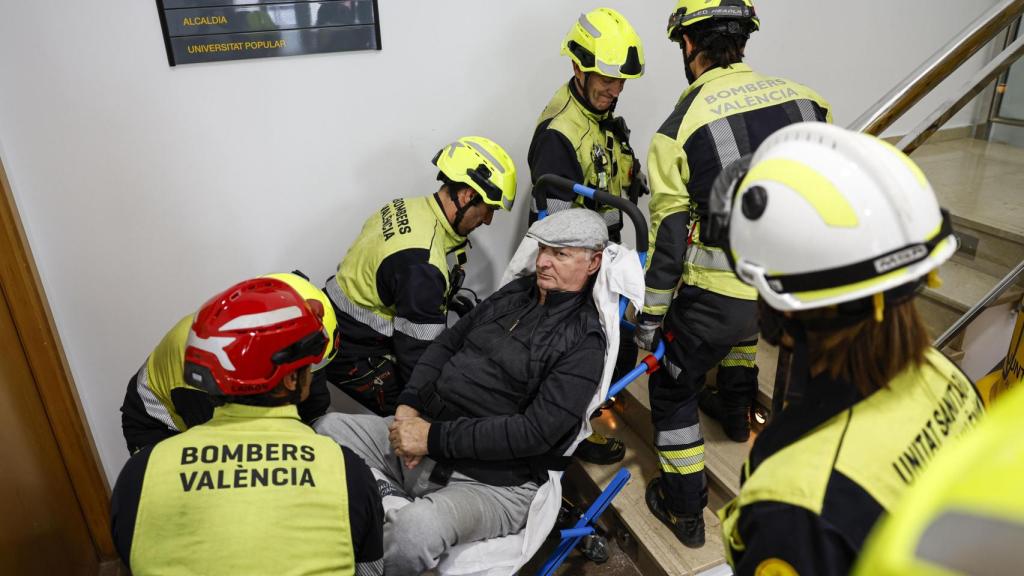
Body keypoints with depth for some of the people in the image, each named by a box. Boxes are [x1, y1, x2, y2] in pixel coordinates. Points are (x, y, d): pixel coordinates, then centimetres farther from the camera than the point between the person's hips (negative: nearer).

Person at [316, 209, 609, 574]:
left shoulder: (584, 341, -13)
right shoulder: (516, 292, 9)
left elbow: (535, 431, -21)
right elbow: (447, 343, 12)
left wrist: (434, 438, -21)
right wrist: (409, 406, -5)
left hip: (495, 484, -7)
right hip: (430, 433, 8)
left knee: (415, 529, -34)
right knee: (330, 429, -1)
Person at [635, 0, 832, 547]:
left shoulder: (679, 128, -15)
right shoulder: (805, 98, -2)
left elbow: (668, 239, -12)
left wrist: (649, 317, 0)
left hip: (718, 294, -5)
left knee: (673, 388, 16)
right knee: (741, 325, 39)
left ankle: (685, 511, 27)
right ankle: (737, 414, 55)